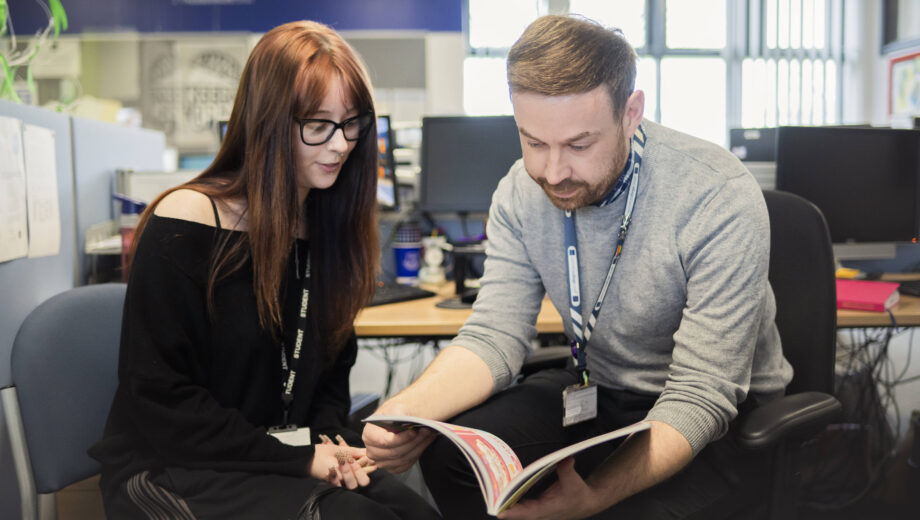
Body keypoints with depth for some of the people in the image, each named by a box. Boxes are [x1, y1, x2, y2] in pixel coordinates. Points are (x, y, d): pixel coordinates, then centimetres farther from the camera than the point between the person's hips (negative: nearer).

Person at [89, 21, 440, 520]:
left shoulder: (328, 224, 6)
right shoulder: (183, 225, -14)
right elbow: (158, 399, -14)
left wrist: (327, 437, -5)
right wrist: (296, 459, -15)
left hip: (290, 453, 6)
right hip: (173, 468, -6)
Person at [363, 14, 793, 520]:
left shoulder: (721, 200, -26)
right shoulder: (520, 193, -9)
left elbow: (701, 396, -27)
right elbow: (492, 336, -10)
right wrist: (409, 409, -31)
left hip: (722, 414, -3)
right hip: (596, 390, 4)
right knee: (449, 454, -19)